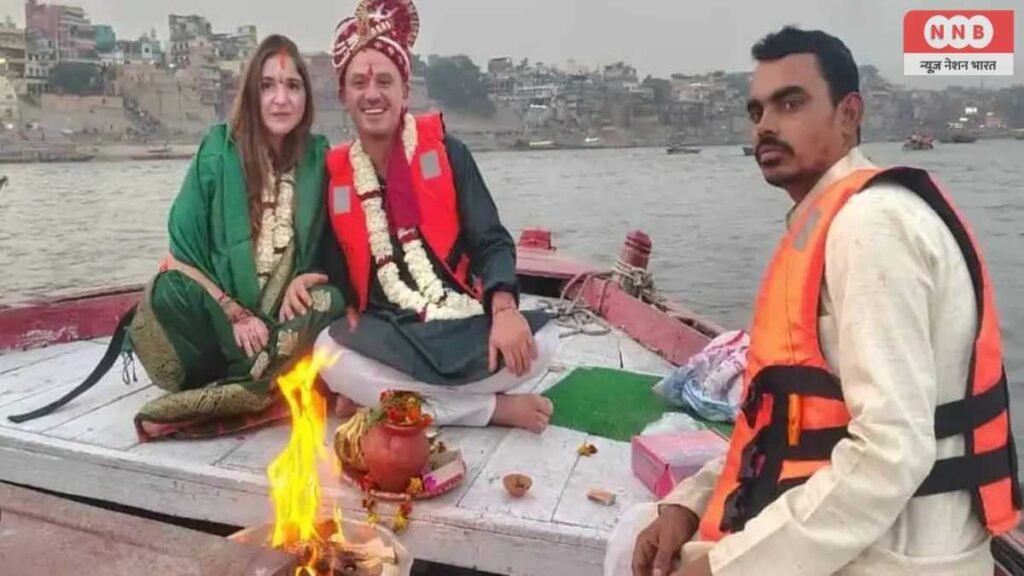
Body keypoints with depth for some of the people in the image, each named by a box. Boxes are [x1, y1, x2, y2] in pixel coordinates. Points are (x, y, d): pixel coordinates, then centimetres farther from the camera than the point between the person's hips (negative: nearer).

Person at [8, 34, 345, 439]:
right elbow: (184, 251, -8)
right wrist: (234, 314, -18)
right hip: (216, 312, -1)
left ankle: (210, 397, -28)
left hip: (287, 316, 2)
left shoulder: (319, 158, -1)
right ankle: (256, 386, -17)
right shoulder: (218, 151, -7)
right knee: (165, 297, -32)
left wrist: (304, 279, -16)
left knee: (329, 304, -31)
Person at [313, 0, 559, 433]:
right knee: (329, 355, -32)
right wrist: (348, 314, -13)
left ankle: (382, 399, -17)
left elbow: (492, 242, -5)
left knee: (540, 339, -27)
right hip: (387, 336, 1)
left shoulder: (445, 153, 0)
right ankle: (495, 408, -18)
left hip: (462, 327, -1)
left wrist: (504, 310, -23)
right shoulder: (335, 175, 5)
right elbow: (337, 272, 10)